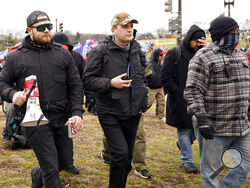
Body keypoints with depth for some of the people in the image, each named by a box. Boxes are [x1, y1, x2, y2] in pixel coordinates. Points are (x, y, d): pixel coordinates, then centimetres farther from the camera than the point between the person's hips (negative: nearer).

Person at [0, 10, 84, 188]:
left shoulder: (63, 54, 7)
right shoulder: (16, 57, 2)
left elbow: (75, 85, 8)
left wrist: (77, 112, -5)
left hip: (62, 119, 3)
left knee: (62, 159, 17)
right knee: (51, 170, -5)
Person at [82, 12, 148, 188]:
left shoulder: (137, 50, 9)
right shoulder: (100, 51, -10)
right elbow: (87, 80, -10)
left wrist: (142, 103, 15)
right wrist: (110, 83, -21)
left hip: (132, 113, 6)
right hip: (110, 113, -5)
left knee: (127, 156, 13)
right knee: (121, 153, -14)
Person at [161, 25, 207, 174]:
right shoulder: (174, 54, -5)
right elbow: (165, 78, -7)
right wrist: (180, 93, -12)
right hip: (181, 101, -4)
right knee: (185, 129, 6)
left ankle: (184, 143, 35)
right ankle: (187, 160, 20)